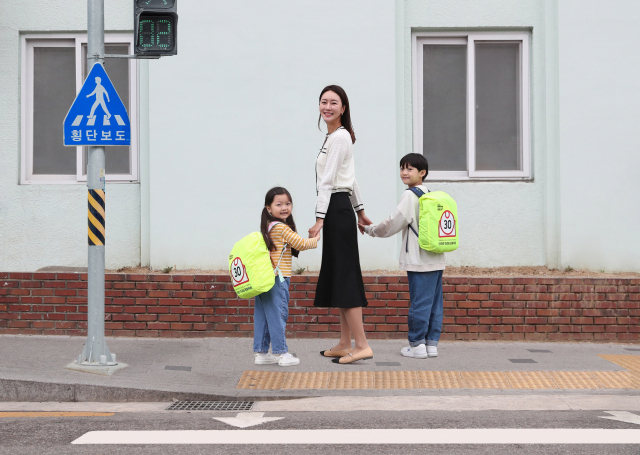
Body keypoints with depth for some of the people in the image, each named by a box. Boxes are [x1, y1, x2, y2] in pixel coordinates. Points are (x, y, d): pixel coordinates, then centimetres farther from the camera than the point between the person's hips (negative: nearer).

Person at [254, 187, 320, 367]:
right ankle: (281, 353, 3)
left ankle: (261, 352, 16)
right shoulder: (282, 227, -12)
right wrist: (315, 240, 10)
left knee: (262, 316, 11)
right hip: (277, 278, -9)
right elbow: (300, 244, -4)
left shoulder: (268, 227, 14)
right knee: (277, 314, -3)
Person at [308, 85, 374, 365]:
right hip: (340, 210, 10)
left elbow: (327, 181, -17)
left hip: (336, 210, -10)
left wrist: (320, 219, -20)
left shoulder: (339, 137, -12)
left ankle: (361, 345, -8)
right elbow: (350, 179, 24)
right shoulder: (336, 137, 17)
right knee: (338, 277, 11)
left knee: (344, 277, -9)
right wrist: (360, 212, 29)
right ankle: (344, 345, 16)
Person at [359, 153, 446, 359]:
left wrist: (370, 229, 2)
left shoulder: (410, 195, -10)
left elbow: (393, 224, -11)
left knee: (419, 301, -4)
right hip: (436, 259, 8)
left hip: (419, 261, -8)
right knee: (434, 302, 9)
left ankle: (417, 345, 1)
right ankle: (432, 343, 13)